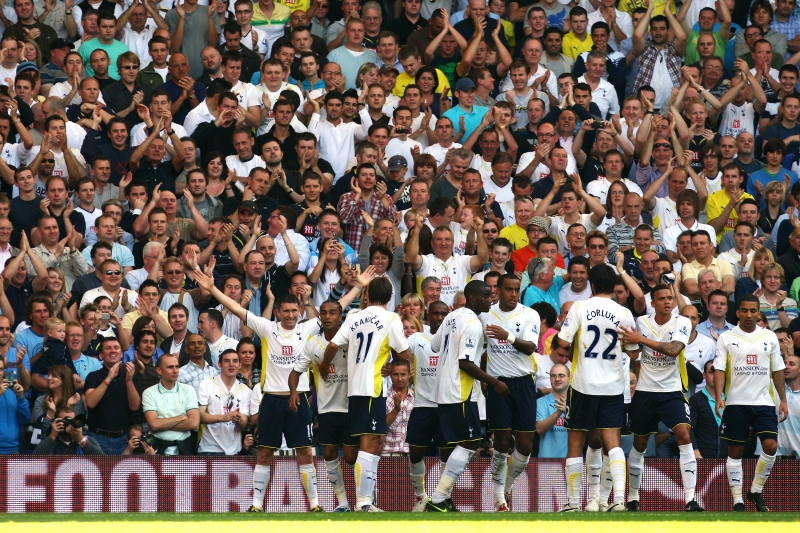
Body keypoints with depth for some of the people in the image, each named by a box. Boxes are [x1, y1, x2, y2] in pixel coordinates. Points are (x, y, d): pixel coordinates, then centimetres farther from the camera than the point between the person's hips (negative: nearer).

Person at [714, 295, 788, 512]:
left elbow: (777, 370, 11)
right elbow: (719, 369, -4)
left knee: (771, 445, -12)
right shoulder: (726, 338, 1)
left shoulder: (770, 337, 8)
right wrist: (718, 397, -17)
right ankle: (737, 501, 6)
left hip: (764, 402, 1)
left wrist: (783, 399, 6)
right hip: (736, 403, -1)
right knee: (735, 451, 0)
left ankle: (756, 490, 7)